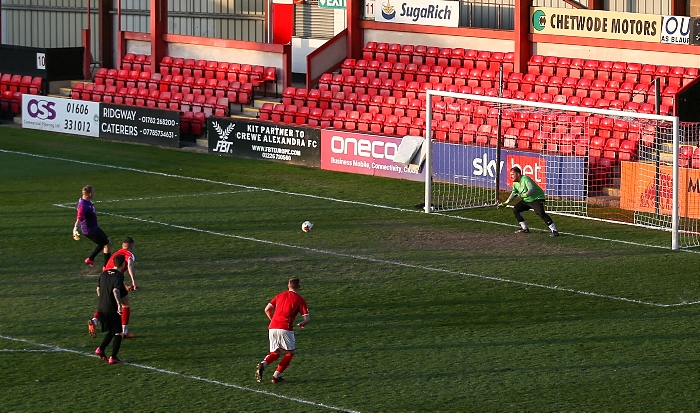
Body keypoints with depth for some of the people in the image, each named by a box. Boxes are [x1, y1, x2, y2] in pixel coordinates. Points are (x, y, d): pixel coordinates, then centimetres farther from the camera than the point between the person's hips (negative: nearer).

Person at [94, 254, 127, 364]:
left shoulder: (104, 274, 9)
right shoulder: (119, 276, -12)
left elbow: (98, 289, 15)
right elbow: (115, 290, -25)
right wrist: (119, 305, -25)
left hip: (101, 307, 7)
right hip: (112, 309, -7)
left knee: (111, 331, 22)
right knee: (118, 333, 4)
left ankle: (101, 349, 7)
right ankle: (113, 357, 0)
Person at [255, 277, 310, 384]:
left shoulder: (280, 295, 18)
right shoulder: (300, 300, 4)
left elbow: (267, 309, 17)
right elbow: (307, 318, 0)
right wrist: (301, 324, 18)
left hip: (272, 327, 5)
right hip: (285, 328, -5)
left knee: (275, 353, 16)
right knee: (290, 353, 14)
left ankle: (263, 364, -15)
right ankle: (276, 376, 7)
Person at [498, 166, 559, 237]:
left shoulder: (525, 179, -24)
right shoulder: (515, 183, 4)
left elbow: (532, 190, -37)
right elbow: (514, 194, 18)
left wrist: (523, 195, -47)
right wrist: (505, 203, 15)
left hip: (537, 198, -10)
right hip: (527, 200, 10)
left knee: (541, 213, -28)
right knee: (515, 209, 9)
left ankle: (554, 230, -27)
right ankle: (525, 228, 19)